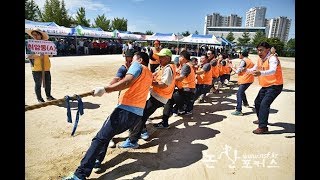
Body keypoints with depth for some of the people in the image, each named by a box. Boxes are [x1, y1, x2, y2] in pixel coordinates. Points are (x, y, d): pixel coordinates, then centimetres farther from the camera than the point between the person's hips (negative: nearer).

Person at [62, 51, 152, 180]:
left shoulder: (137, 66, 3)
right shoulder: (149, 75, 24)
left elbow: (127, 82, -17)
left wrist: (104, 89, -23)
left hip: (125, 111, -7)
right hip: (139, 115, 7)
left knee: (100, 139, -5)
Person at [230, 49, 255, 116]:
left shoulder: (243, 61, -13)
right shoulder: (249, 60, 14)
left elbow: (237, 71, -13)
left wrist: (232, 67, 1)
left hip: (246, 80, -10)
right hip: (249, 79, 10)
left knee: (239, 94, -13)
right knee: (242, 91, 29)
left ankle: (238, 111, -20)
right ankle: (245, 103, 48)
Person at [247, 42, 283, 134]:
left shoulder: (272, 58, -21)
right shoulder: (260, 59, 3)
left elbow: (273, 71, -40)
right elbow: (254, 69, 18)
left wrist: (261, 73, -59)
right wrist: (246, 70, -2)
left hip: (275, 86, -9)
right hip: (265, 86, 9)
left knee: (264, 104, -19)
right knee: (257, 102, 17)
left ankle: (263, 127, -13)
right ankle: (261, 119, 38)